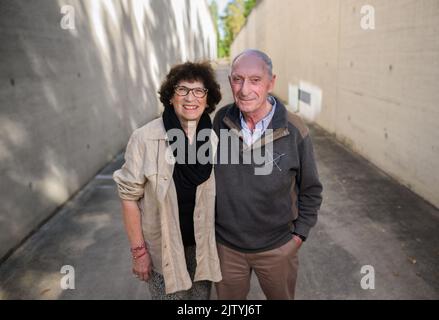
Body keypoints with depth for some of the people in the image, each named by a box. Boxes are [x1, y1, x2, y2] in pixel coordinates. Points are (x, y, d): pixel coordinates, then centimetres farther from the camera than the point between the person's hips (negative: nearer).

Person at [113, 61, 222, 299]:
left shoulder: (215, 139, -9)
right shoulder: (145, 139, -19)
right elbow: (129, 196, -12)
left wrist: (219, 241, 6)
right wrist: (138, 250, -10)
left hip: (203, 246, 3)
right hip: (163, 248, -3)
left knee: (202, 295, 21)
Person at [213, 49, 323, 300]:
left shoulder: (295, 131, -17)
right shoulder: (220, 121, -12)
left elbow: (310, 190, -4)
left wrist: (299, 234, -3)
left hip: (278, 247, -1)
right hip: (226, 245, 2)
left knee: (282, 296, 24)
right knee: (228, 297, 23)